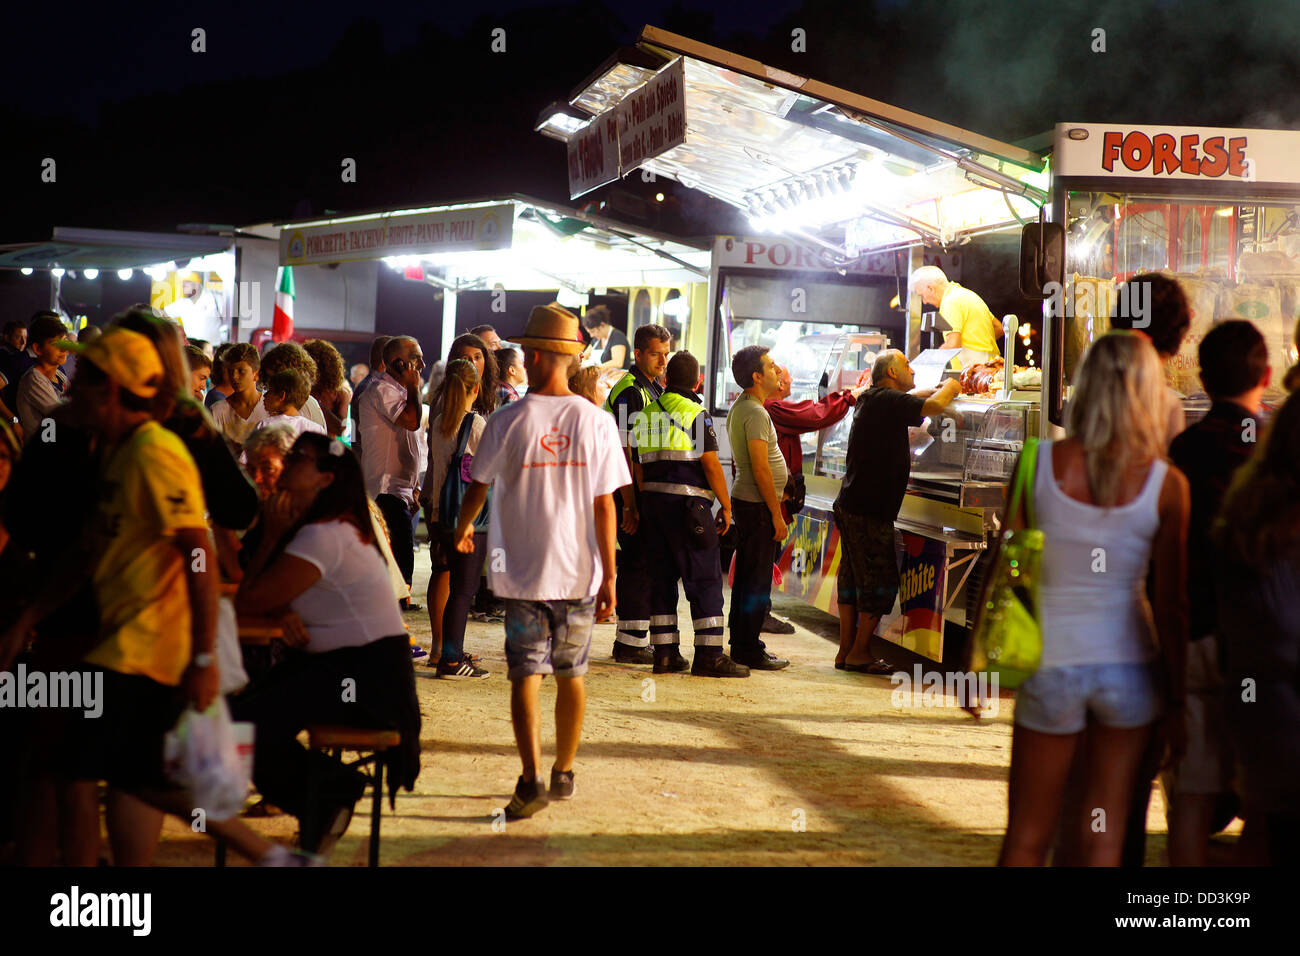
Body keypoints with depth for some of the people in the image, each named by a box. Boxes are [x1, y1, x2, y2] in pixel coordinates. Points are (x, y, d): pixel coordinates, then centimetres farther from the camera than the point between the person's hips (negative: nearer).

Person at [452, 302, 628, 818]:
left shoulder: (508, 421, -7)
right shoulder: (596, 421, -4)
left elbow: (478, 487, 5)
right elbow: (604, 507, -4)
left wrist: (463, 528, 27)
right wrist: (609, 577, 1)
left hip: (524, 568, -2)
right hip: (581, 571, 2)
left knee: (526, 676, -1)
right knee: (571, 675, 16)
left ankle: (532, 778, -13)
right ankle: (564, 773, 28)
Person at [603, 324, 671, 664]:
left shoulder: (653, 389, 17)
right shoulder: (629, 391, -14)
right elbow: (623, 452, -20)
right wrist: (629, 505, -23)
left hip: (647, 490, 10)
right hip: (630, 492, -10)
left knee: (640, 563, 12)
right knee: (638, 563, -8)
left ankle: (632, 639, 20)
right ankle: (631, 642, -3)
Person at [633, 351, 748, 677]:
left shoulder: (645, 414, 13)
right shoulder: (695, 414, -8)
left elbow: (639, 468, 16)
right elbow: (711, 464, -12)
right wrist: (726, 506, -4)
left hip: (652, 500, 7)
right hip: (687, 501, -7)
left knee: (662, 577, 10)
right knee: (705, 579, -4)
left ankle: (665, 653, 11)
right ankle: (709, 655, -7)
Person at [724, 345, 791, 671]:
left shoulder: (739, 407, 14)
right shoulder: (756, 413, -17)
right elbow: (760, 468, -21)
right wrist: (777, 515, -18)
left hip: (745, 500, 10)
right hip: (758, 504, -10)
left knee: (746, 576, 15)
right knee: (757, 580, -5)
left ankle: (741, 642, 23)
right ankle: (749, 651, -1)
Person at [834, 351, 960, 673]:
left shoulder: (872, 400, 15)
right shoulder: (887, 401, -14)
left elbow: (912, 399, 34)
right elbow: (933, 407, -22)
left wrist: (942, 389, 24)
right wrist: (948, 389, -1)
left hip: (850, 506, 10)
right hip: (869, 511, -10)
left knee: (852, 576, 13)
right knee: (880, 580, -3)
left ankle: (846, 650, 17)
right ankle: (859, 652, 0)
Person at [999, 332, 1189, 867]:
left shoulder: (1040, 462, -8)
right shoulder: (1166, 485, -8)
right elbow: (1171, 606, -5)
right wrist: (1177, 702, 4)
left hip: (1052, 664, 0)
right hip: (1128, 665, 0)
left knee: (1027, 840, 12)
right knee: (1104, 842, 11)